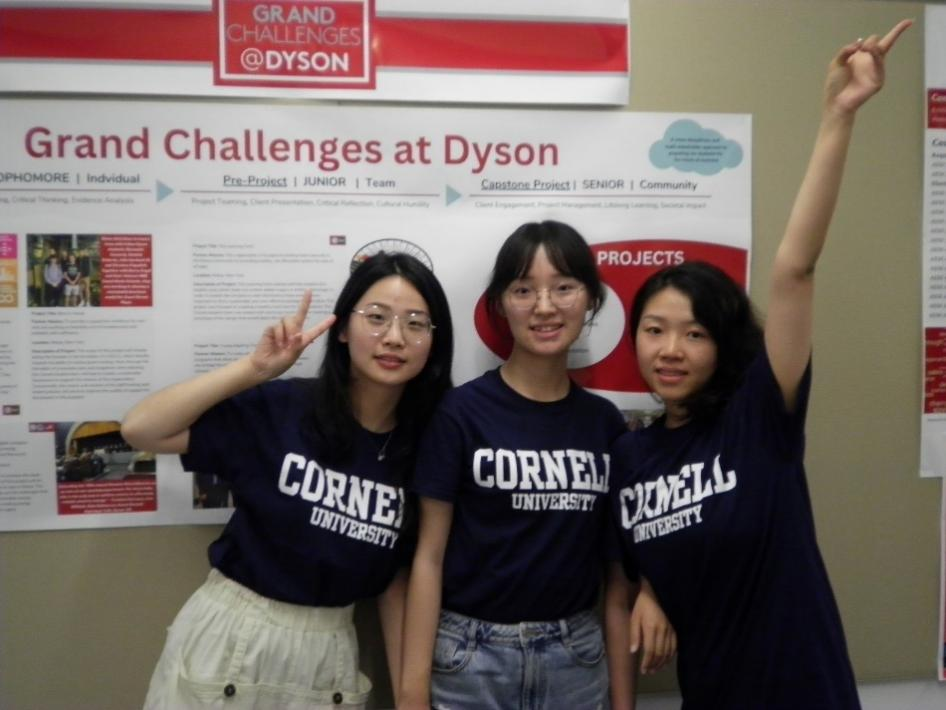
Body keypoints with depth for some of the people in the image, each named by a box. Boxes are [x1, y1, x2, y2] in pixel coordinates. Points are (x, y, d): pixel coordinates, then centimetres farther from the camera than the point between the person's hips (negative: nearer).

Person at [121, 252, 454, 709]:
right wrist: (255, 369, -23)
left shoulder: (421, 448, -6)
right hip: (229, 643, -2)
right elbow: (139, 430, -19)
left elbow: (396, 580, 1)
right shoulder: (277, 408, -15)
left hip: (328, 656, 3)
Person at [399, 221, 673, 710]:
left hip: (577, 656, 3)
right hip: (471, 655, -3)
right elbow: (429, 556, -8)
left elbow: (618, 567, 3)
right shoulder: (462, 412, -11)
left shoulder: (606, 421, -1)